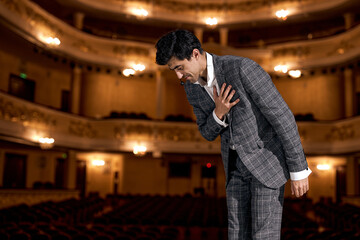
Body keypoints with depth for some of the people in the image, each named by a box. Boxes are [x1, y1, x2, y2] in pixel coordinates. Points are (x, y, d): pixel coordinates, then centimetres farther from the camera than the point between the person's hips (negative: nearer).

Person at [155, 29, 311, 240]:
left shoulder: (242, 68, -25)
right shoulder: (192, 88, -2)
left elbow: (282, 116, -21)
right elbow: (208, 133, 7)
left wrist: (299, 171, -17)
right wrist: (219, 113, -18)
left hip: (268, 158, -6)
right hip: (236, 163, 6)